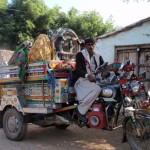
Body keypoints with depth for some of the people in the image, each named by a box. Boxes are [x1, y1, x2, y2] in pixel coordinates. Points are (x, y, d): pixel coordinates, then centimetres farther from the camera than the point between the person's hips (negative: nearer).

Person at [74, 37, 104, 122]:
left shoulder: (98, 56, 19)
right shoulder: (80, 55, 2)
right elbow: (78, 69, -11)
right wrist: (87, 75, -30)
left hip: (95, 80, 6)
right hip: (83, 79, -5)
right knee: (97, 89, -34)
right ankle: (81, 111, -21)